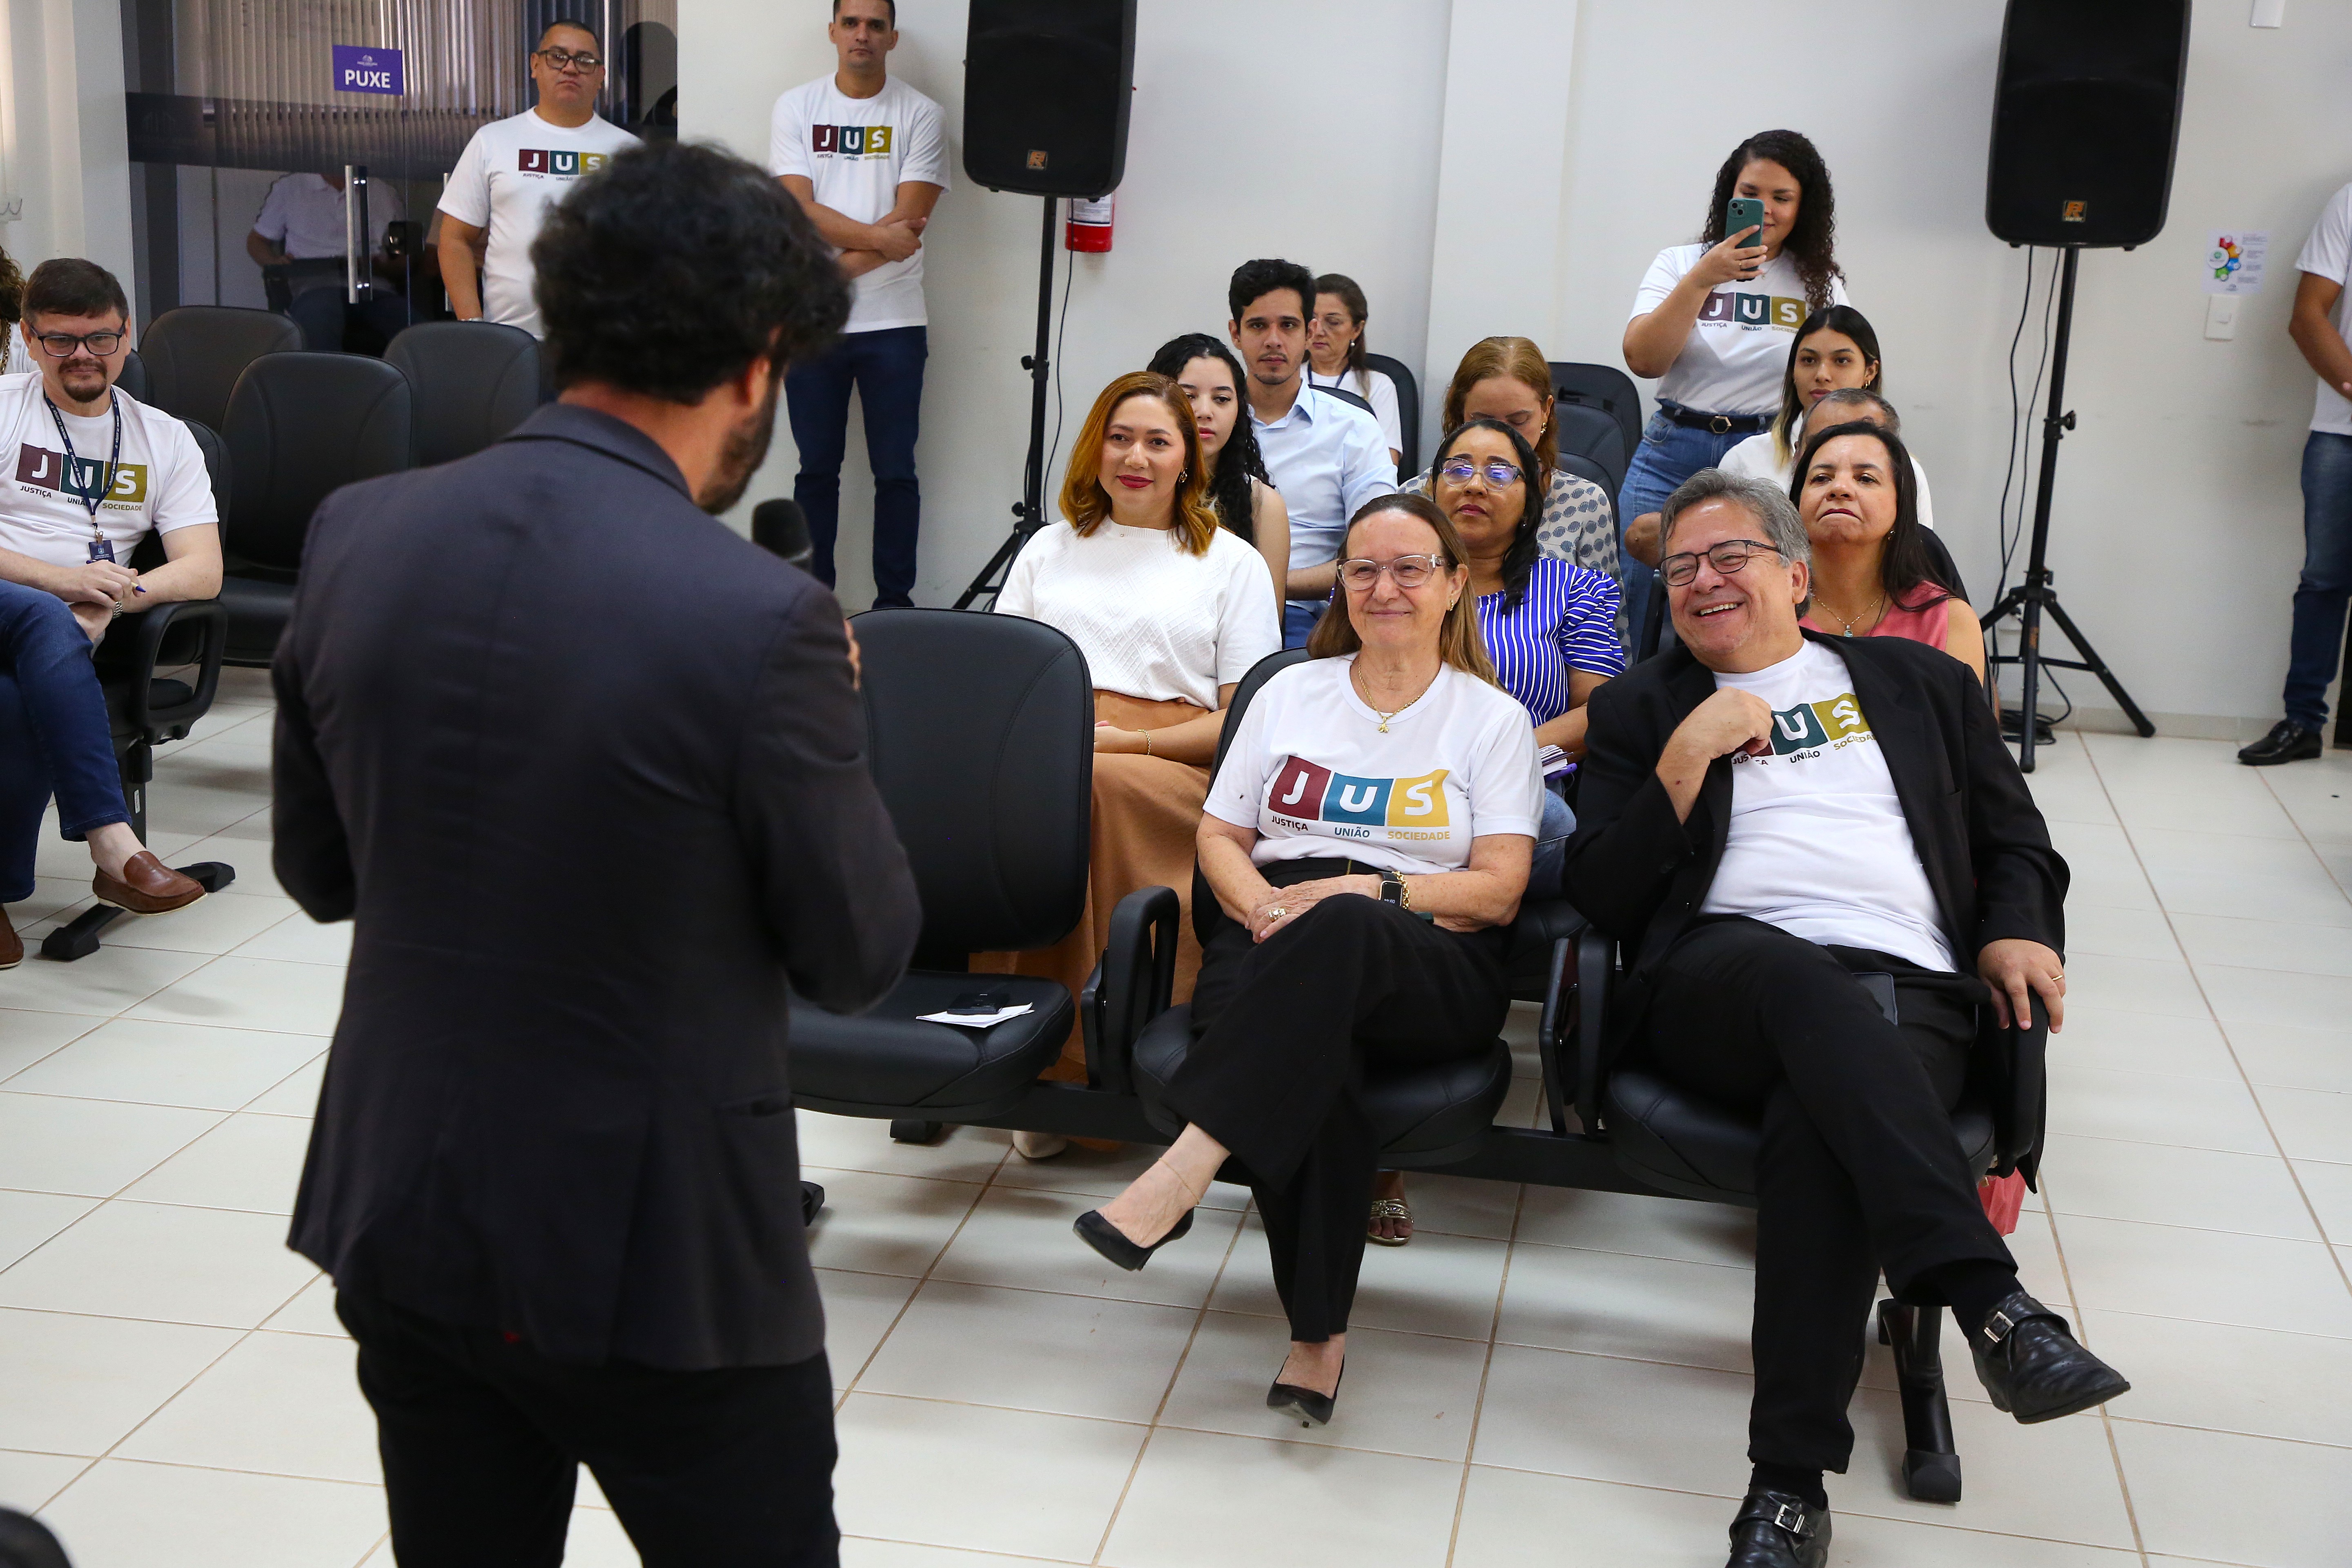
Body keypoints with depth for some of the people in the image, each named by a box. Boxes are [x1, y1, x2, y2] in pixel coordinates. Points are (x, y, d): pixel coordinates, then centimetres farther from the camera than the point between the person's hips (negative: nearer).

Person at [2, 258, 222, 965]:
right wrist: (59, 579, -16)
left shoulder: (164, 439, 18)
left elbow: (203, 571, 6)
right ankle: (111, 843, -44)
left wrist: (114, 597, -14)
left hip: (67, 632, 2)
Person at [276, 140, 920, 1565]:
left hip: (398, 1229, 5)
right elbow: (861, 957, -10)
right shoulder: (760, 620, -22)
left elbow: (317, 870, 7)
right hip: (656, 1253, -5)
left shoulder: (356, 538, -5)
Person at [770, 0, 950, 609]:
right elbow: (799, 211, -7)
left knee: (895, 471, 3)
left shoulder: (919, 115, 0)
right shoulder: (796, 108, 4)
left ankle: (895, 603, 12)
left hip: (893, 323, -1)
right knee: (817, 468, 8)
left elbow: (910, 223, -9)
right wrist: (876, 237, -17)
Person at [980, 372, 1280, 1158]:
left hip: (1171, 770, -2)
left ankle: (1067, 1058, -32)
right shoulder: (1049, 549, 28)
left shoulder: (1231, 562, 19)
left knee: (1091, 789, -38)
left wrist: (1126, 741, -8)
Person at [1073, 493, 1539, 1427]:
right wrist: (1264, 904, -5)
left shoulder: (1494, 720, 14)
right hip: (1274, 950, 2)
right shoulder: (1291, 693, 22)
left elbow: (1497, 891, 3)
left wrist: (1362, 891, -12)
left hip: (1426, 973, -2)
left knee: (1338, 933, -40)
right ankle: (1319, 1332, -36)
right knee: (1310, 1046, -37)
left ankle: (1184, 1173, -47)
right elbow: (1219, 838, 18)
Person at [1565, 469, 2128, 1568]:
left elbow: (2018, 842, 26)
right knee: (1801, 975, -39)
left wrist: (2018, 932, 4)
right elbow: (1601, 896, 11)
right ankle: (1994, 1304, -47)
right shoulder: (1643, 709, 23)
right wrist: (1690, 753, 0)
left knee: (1819, 1123, -35)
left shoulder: (1920, 683, 27)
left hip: (1907, 991, 1)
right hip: (1717, 980, 0)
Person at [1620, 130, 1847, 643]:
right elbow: (1643, 360, -7)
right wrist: (1701, 279, -15)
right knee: (1643, 597, -4)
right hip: (1673, 456, 1)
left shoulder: (1821, 286, 9)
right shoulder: (1680, 264, 7)